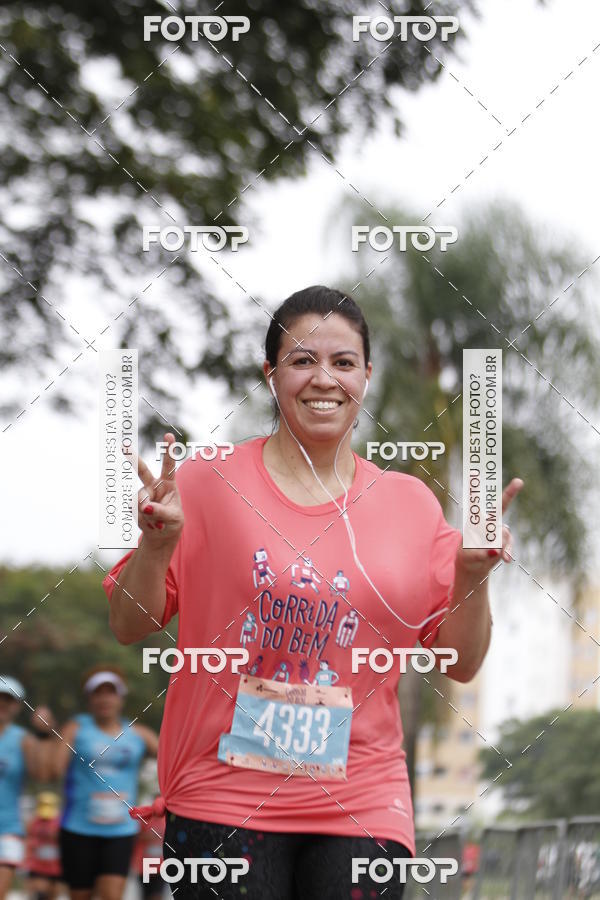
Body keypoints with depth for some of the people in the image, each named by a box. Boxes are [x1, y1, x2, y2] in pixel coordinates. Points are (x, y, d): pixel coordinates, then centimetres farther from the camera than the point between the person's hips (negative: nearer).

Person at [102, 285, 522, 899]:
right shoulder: (209, 482, 1)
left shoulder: (412, 504, 8)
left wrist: (472, 576, -7)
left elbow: (460, 663, 10)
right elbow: (128, 626, 3)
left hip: (361, 807, 2)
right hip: (223, 798, -2)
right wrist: (157, 543, -14)